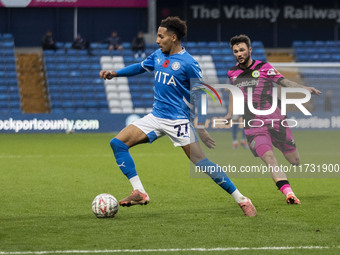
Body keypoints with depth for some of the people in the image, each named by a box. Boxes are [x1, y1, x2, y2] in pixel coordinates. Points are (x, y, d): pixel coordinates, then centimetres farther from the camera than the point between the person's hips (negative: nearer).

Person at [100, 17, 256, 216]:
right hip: (156, 117, 7)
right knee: (118, 143, -6)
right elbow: (141, 67, 27)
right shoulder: (159, 56, 8)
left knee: (201, 162, -13)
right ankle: (140, 193, -9)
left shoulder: (188, 63, -13)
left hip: (179, 121, -7)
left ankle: (241, 200, -3)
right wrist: (114, 73, 16)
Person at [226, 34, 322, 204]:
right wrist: (230, 115, 27)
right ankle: (289, 193, -34)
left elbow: (284, 82, -3)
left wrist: (304, 88, -18)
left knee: (295, 161, 1)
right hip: (253, 125, 0)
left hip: (275, 120, 0)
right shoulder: (232, 73, 11)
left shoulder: (263, 68, 3)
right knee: (268, 157, -25)